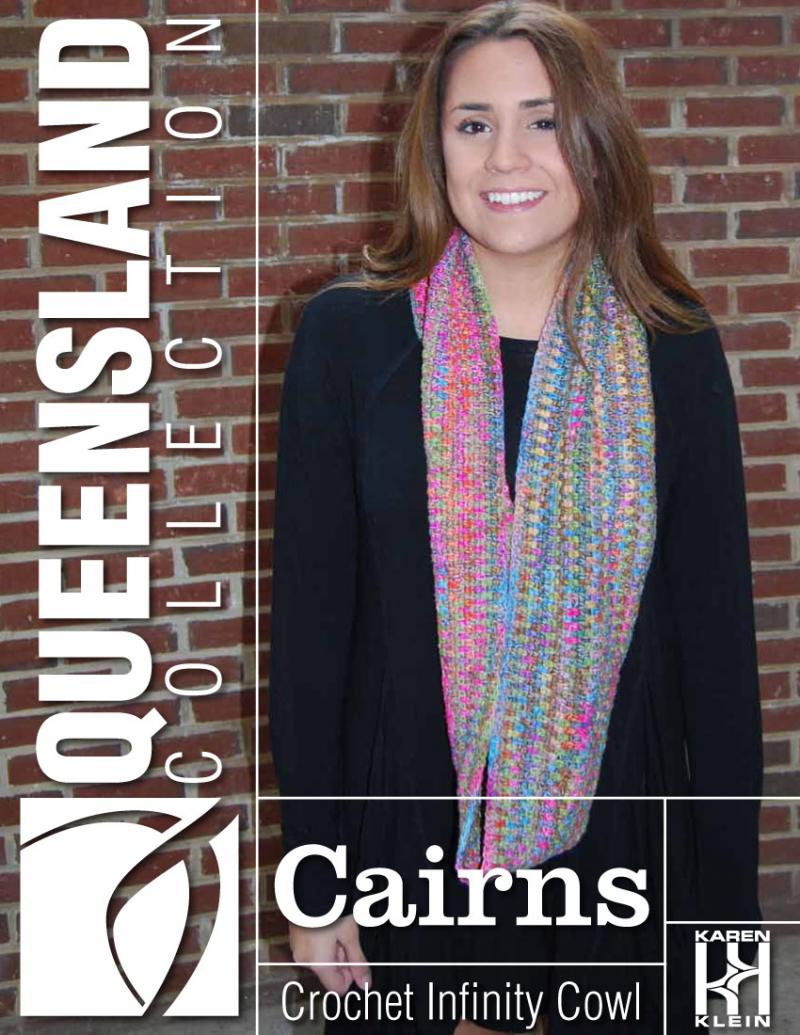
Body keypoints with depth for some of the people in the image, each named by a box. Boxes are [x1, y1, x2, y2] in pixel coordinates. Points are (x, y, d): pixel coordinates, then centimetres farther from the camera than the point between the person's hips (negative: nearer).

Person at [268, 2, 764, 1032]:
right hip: (412, 831, 0)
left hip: (619, 828, 1)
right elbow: (309, 612, -3)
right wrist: (313, 883, -3)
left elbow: (717, 630, 0)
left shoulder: (672, 350, -3)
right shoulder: (348, 335, -6)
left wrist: (730, 894, 1)